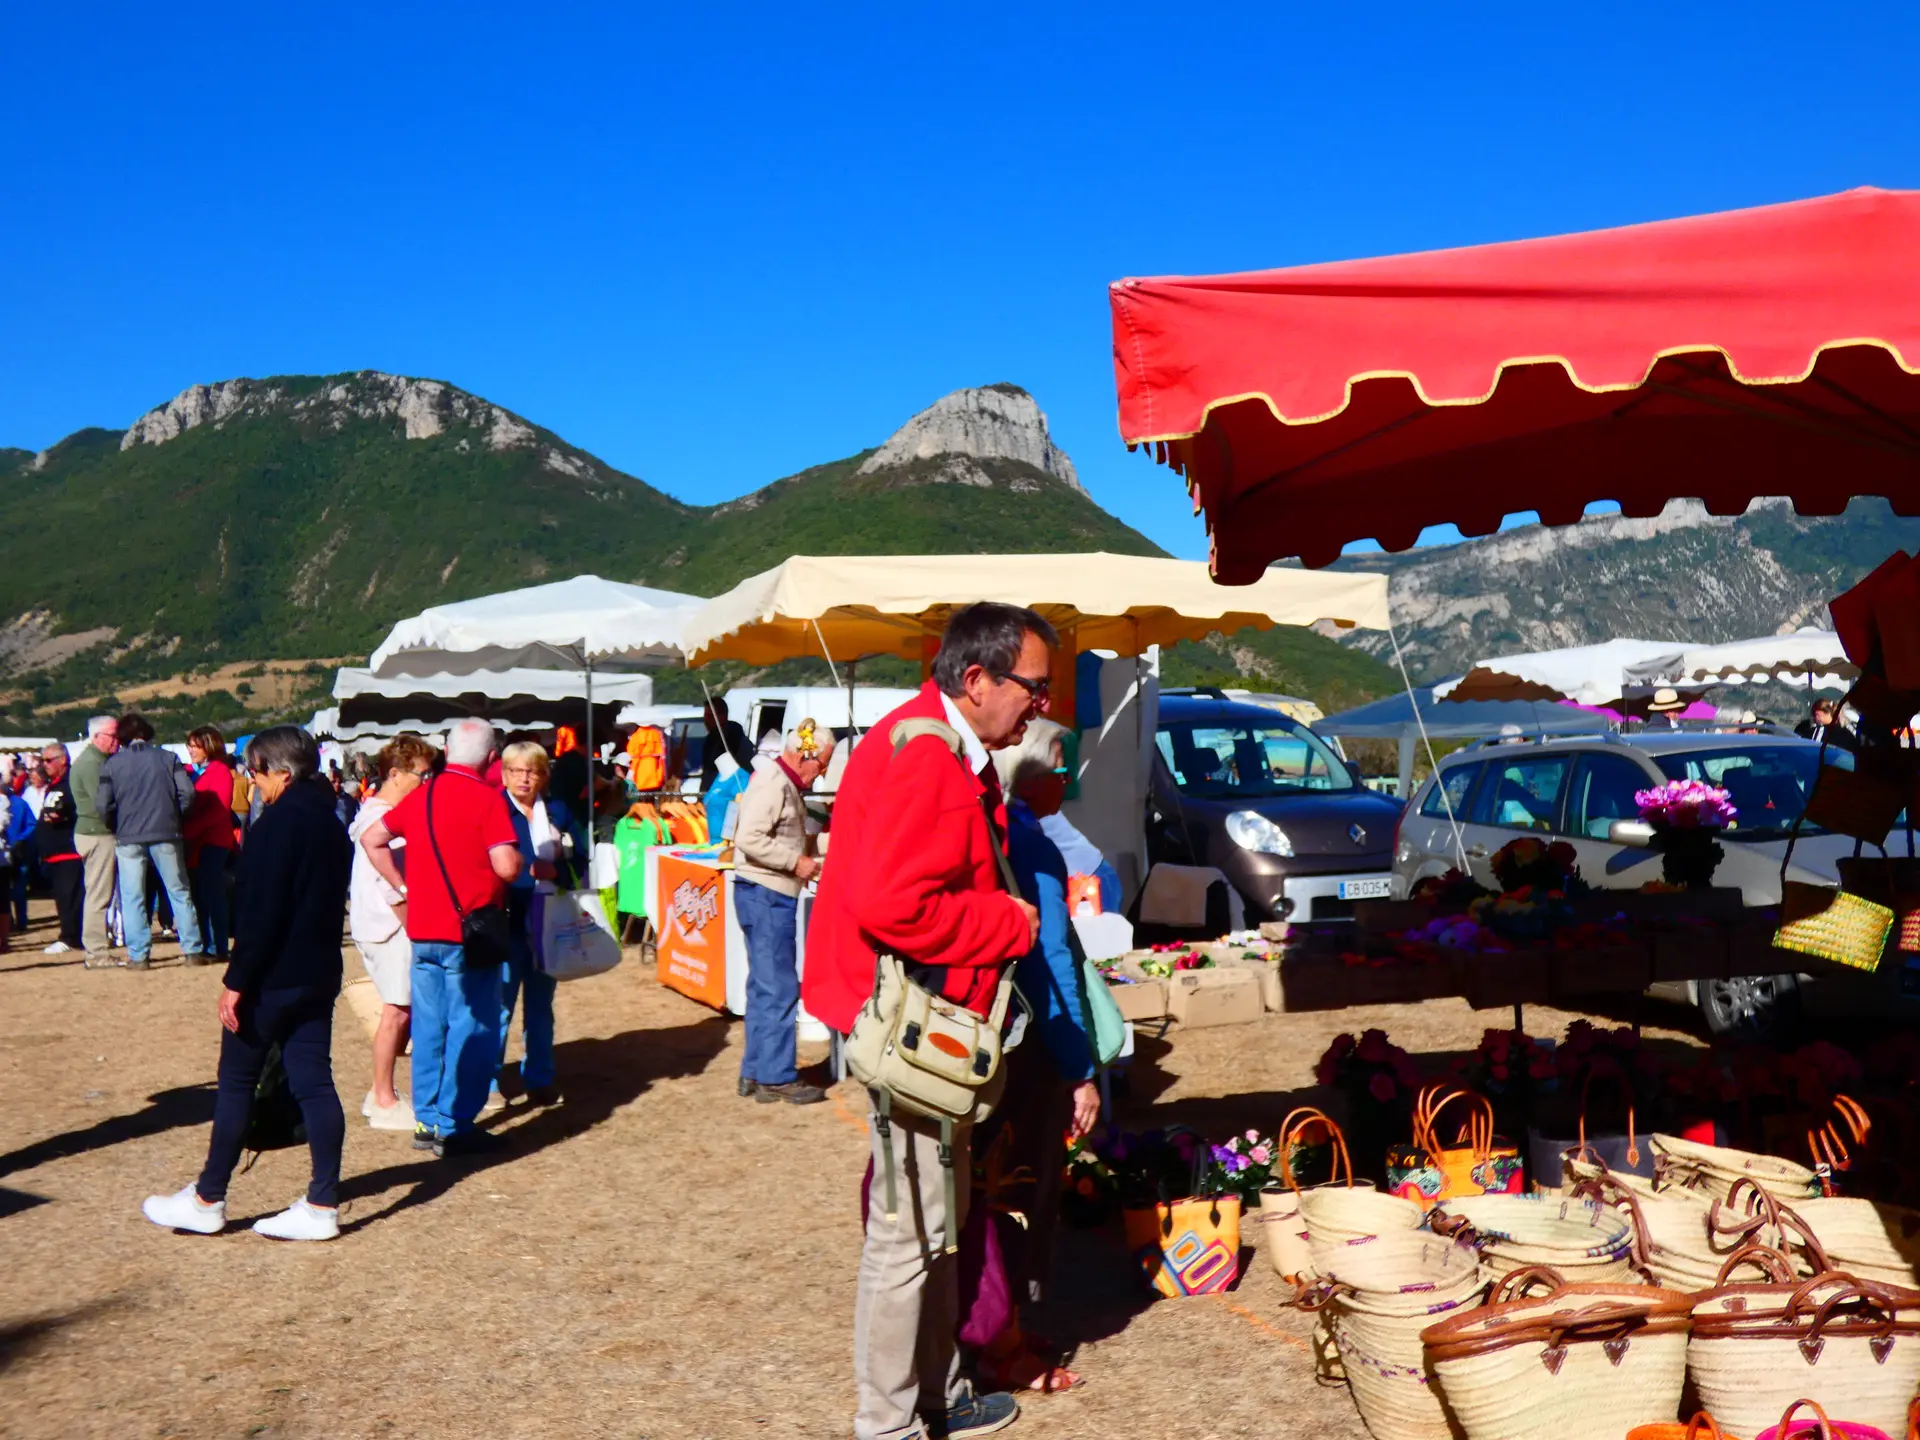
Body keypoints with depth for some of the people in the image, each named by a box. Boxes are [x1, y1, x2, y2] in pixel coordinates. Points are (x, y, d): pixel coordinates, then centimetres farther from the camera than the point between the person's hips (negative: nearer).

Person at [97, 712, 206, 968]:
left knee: (133, 898, 6)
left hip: (128, 838, 0)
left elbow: (103, 804, -4)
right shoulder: (168, 758, 2)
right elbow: (187, 793, -6)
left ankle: (138, 955, 4)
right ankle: (193, 951, 8)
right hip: (165, 834, 1)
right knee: (179, 892, 9)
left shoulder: (112, 764, 1)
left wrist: (118, 825, 14)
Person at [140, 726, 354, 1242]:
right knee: (313, 1083, 6)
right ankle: (322, 1205, 7)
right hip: (318, 974, 8)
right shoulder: (328, 819, 12)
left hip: (272, 976, -8)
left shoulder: (279, 822, -15)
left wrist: (236, 980, -16)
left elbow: (260, 911, -19)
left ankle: (207, 1200, 14)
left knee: (237, 1083, 4)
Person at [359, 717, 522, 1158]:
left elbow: (371, 839, 16)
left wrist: (403, 886, 15)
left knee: (429, 1026, 14)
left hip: (422, 931, 7)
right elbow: (507, 867, -21)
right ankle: (454, 1126, 4)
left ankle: (427, 1120, 20)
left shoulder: (420, 796, 8)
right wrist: (522, 859, 1)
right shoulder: (487, 799, -13)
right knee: (470, 1027, 2)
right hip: (470, 932, -6)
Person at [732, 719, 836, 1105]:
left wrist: (803, 859, 7)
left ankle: (754, 1073, 21)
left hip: (772, 896, 11)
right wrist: (796, 862, -18)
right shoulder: (772, 783, -16)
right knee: (780, 990, -6)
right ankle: (776, 1078, 1)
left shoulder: (785, 785, 16)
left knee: (764, 988, 15)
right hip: (764, 895, -11)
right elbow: (750, 839, -25)